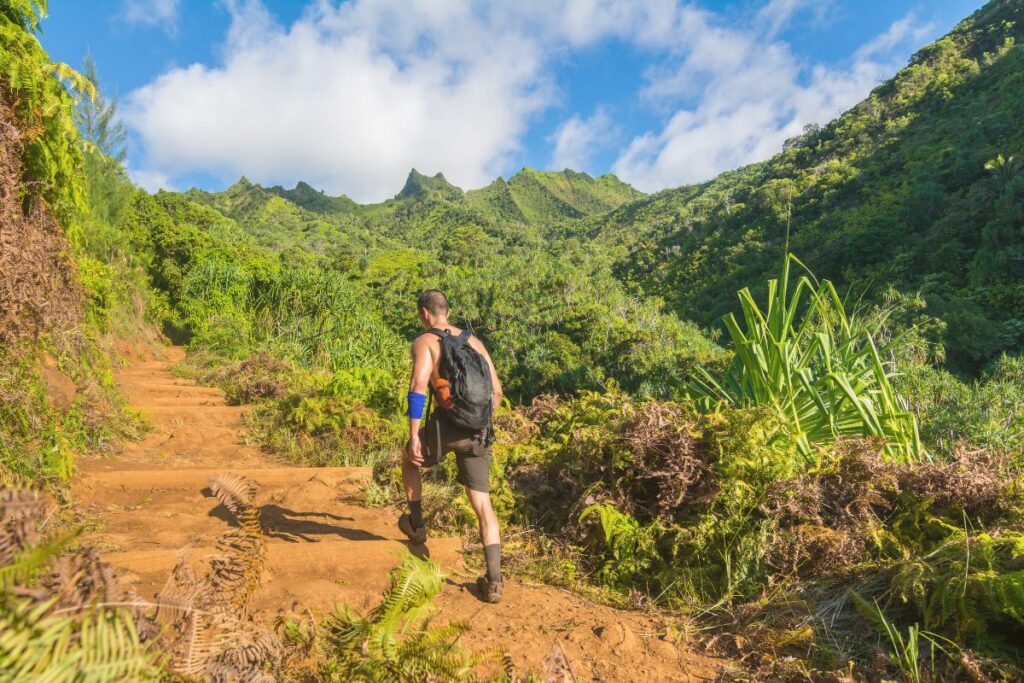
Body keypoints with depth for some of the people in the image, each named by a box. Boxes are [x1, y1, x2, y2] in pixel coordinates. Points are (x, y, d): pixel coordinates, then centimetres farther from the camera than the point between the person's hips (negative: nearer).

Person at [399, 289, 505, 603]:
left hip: (446, 425, -4)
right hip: (478, 433, 4)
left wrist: (414, 436, -15)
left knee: (410, 462, 29)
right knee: (483, 504, 9)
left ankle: (417, 526, 40)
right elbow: (497, 392, 16)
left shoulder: (425, 342, 0)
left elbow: (418, 387, -16)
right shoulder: (473, 340, 16)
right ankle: (494, 581, 8)